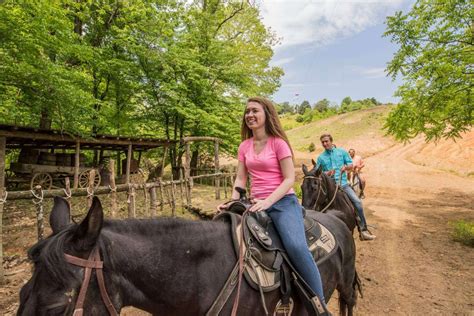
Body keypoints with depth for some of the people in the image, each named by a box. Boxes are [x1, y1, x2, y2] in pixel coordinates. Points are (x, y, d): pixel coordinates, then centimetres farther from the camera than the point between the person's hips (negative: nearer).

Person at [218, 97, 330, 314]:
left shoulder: (278, 142, -5)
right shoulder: (244, 146, 10)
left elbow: (289, 179, -10)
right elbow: (240, 178, 9)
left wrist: (267, 202, -22)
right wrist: (233, 202, -9)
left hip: (283, 202, -5)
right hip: (257, 205, 6)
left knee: (296, 246, -27)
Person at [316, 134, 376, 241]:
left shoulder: (341, 151, 10)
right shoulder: (321, 157, 9)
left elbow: (351, 164, 10)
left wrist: (346, 167, -13)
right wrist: (327, 173, -14)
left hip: (343, 184, 0)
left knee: (357, 202, -15)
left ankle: (363, 230, -5)